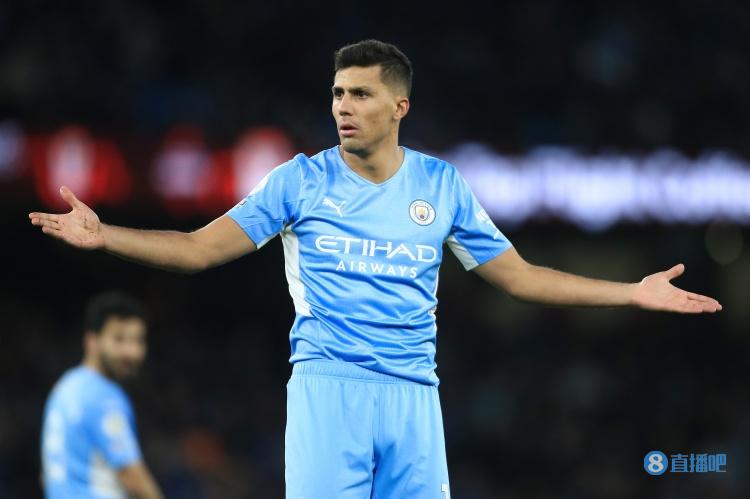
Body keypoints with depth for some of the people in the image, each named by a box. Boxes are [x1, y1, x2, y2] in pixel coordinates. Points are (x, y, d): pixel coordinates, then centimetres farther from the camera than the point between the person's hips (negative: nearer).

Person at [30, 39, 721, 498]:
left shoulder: (441, 185, 10)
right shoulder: (302, 181, 4)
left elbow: (519, 277, 15)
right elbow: (199, 248, 2)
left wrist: (633, 293, 10)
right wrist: (105, 238, -12)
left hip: (414, 394, 2)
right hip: (327, 387, -2)